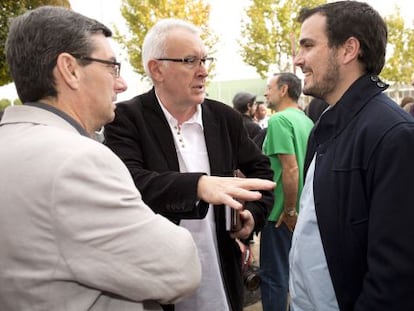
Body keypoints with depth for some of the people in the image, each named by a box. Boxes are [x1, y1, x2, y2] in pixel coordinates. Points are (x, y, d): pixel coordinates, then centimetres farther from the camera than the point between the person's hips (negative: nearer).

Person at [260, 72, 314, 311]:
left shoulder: (279, 119, -17)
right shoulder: (307, 121, 8)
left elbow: (291, 169, -25)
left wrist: (289, 211, -18)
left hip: (282, 213, -8)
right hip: (303, 211, 8)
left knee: (274, 275, 4)